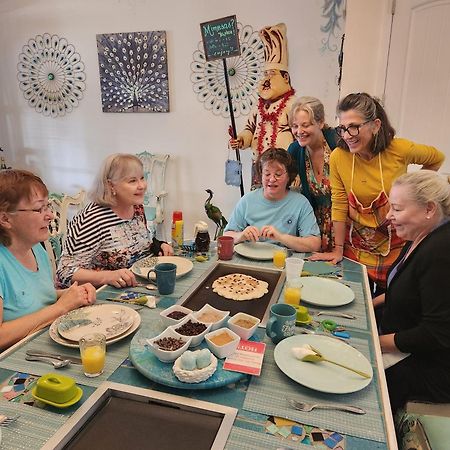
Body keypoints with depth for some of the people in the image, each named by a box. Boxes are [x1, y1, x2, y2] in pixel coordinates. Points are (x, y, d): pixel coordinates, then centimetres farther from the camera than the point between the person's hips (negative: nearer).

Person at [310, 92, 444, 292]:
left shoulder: (400, 150, -17)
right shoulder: (338, 157, -16)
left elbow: (437, 158, 6)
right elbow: (339, 206, -8)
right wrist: (338, 250, -5)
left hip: (394, 244, 0)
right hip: (356, 245, 1)